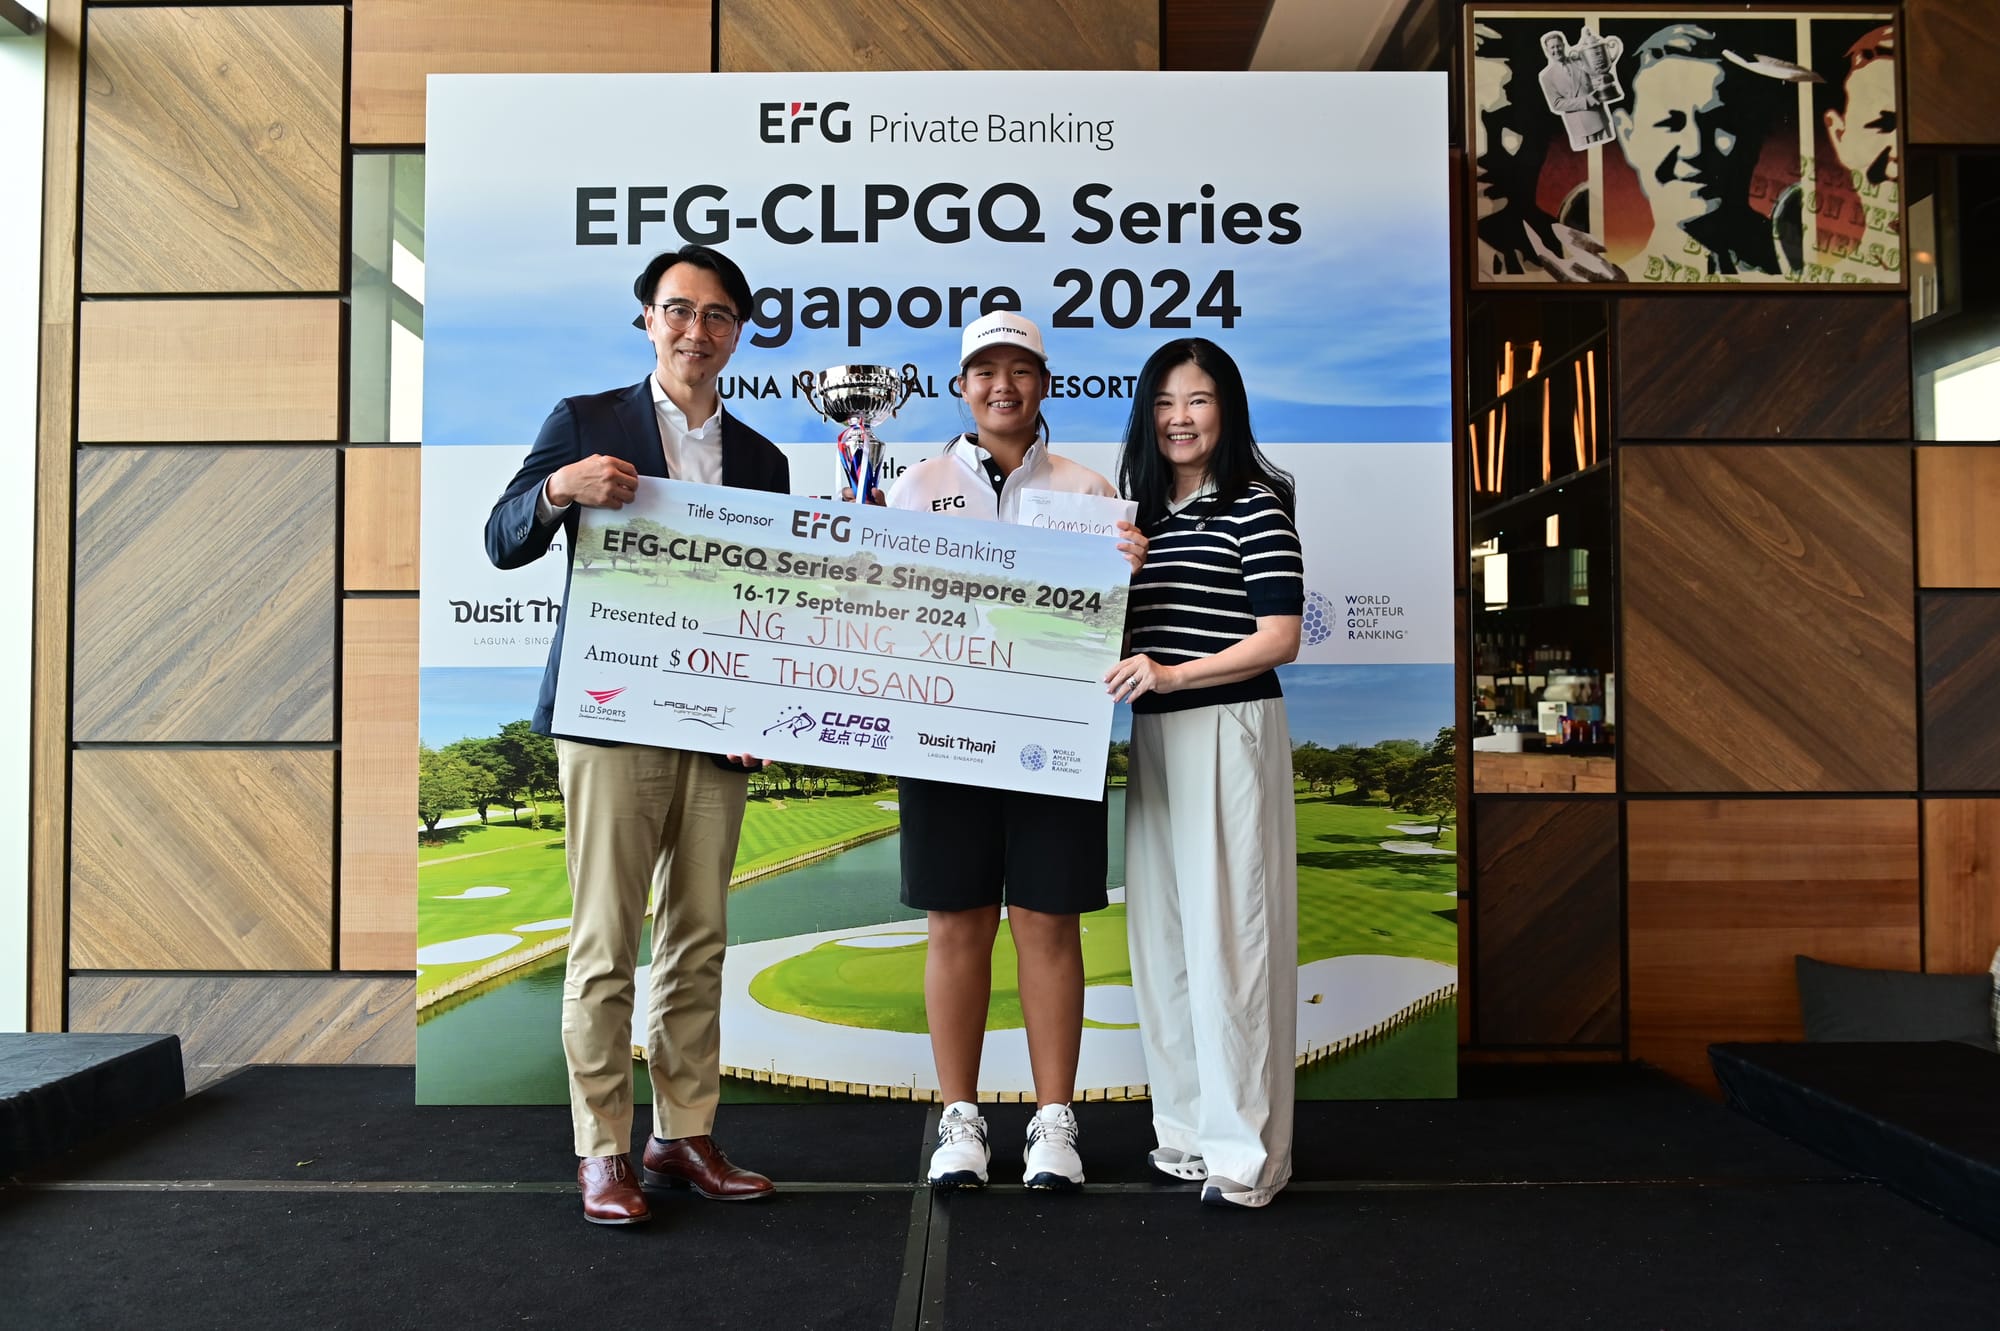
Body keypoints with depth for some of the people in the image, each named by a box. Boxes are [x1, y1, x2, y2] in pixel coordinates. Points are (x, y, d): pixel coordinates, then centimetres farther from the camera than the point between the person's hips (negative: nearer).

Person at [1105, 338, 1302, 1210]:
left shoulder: (1256, 506, -4)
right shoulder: (1141, 512, 16)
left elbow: (1279, 639, -11)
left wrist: (1171, 675, -21)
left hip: (1228, 733, -6)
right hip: (1150, 736, 7)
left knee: (1227, 936, -4)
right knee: (1162, 933, 8)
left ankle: (1245, 1150, 7)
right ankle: (1188, 1127, 21)